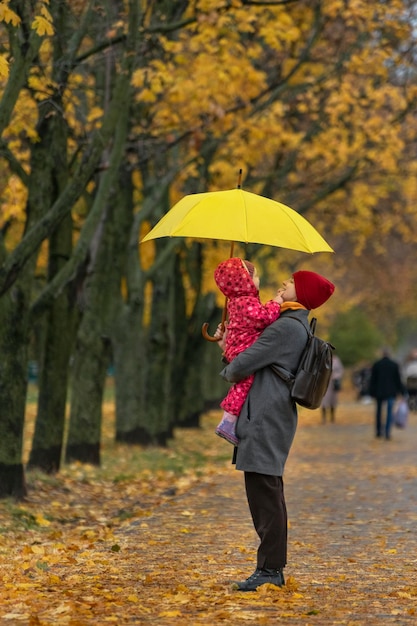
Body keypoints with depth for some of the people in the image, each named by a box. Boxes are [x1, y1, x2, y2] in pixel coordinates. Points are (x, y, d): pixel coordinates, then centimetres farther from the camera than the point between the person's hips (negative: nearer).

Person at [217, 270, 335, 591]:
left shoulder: (287, 327, -15)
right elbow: (262, 351, 31)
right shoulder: (296, 324, 18)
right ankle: (272, 567, 19)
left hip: (267, 419, -11)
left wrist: (228, 372, 8)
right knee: (266, 493, 14)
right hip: (267, 417, 11)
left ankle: (270, 569, -5)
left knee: (264, 491, -8)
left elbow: (244, 364, -14)